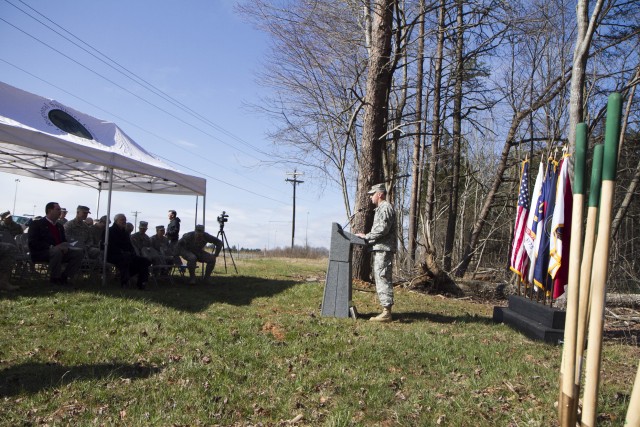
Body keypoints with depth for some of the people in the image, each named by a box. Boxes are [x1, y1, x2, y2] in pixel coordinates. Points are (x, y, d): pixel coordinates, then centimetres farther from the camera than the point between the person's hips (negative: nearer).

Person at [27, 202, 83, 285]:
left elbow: (64, 241, 22)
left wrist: (65, 247, -5)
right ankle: (54, 278, -20)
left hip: (59, 251, 7)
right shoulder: (36, 224, 0)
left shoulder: (59, 226, 21)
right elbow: (33, 243, -12)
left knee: (79, 252, -15)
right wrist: (51, 247, -22)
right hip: (41, 253, -6)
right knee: (57, 252, -38)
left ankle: (64, 276, -11)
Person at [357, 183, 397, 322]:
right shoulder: (381, 208, 23)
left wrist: (366, 236, -12)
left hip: (383, 249, -11)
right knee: (382, 280, 11)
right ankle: (386, 311, 14)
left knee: (383, 279, -11)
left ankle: (386, 313, -11)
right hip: (380, 249, 11)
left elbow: (382, 229, -19)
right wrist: (368, 238, 15)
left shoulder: (385, 207, -9)